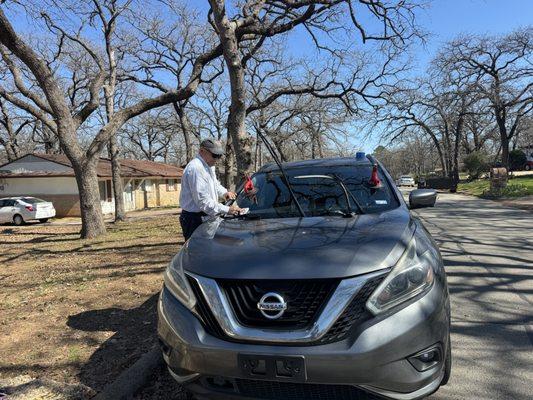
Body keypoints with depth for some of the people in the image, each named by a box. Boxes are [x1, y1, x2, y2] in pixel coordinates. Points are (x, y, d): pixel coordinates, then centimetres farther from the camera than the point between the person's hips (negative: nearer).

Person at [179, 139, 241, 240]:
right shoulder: (196, 168, -22)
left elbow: (215, 184, 28)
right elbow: (203, 200, -27)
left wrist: (224, 192, 6)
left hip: (206, 216, 10)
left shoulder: (209, 166, 12)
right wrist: (227, 210, -26)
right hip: (194, 219, -10)